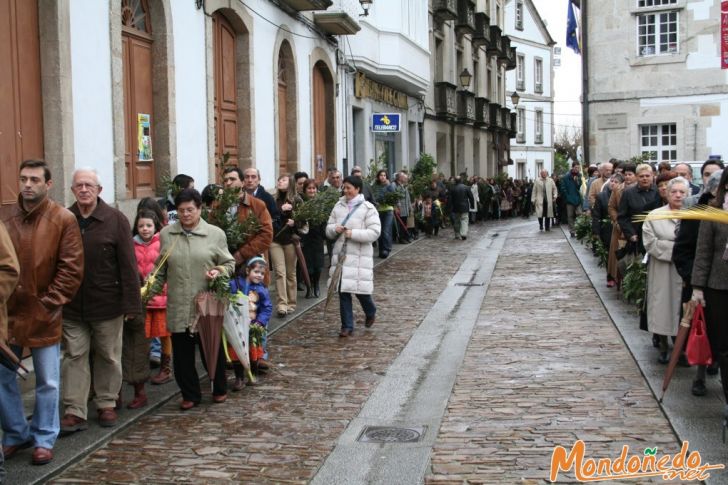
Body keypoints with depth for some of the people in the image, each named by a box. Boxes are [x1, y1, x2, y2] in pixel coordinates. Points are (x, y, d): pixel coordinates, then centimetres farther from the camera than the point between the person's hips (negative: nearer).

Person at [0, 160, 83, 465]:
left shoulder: (63, 220, -6)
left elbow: (71, 268, -7)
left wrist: (49, 303, -11)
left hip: (43, 314, -3)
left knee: (47, 382, 8)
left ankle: (44, 439, 23)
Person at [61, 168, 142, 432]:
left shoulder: (116, 220, -6)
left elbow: (128, 264, -7)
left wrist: (131, 303, -11)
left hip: (108, 304, -1)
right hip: (72, 305, 2)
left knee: (109, 356, 10)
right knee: (75, 357, 4)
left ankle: (107, 404, 25)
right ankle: (74, 411, 9)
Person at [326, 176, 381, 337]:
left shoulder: (368, 208, -4)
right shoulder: (338, 207, 10)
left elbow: (374, 232, -12)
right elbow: (328, 229, 15)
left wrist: (353, 233, -19)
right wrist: (334, 229, -8)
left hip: (359, 256, -4)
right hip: (341, 253, 4)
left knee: (360, 289, -1)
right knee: (343, 291, 3)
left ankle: (371, 312, 32)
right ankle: (347, 326, 11)